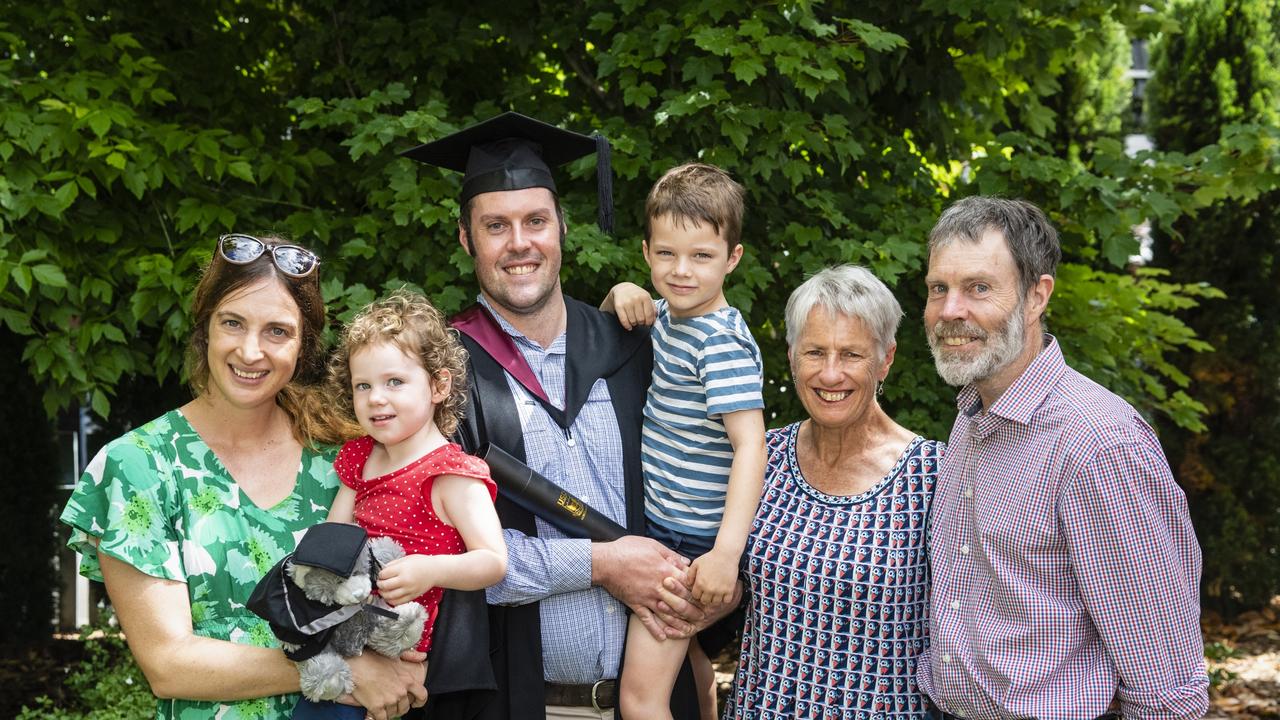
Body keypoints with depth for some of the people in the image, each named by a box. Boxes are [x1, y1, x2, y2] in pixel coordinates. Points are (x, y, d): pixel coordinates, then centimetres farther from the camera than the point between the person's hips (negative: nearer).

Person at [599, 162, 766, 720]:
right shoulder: (668, 316, 6)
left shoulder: (722, 344, -21)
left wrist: (726, 553, -34)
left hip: (691, 542, -9)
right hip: (664, 525, 9)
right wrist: (622, 294, 2)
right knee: (692, 666, 23)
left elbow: (750, 445, -27)